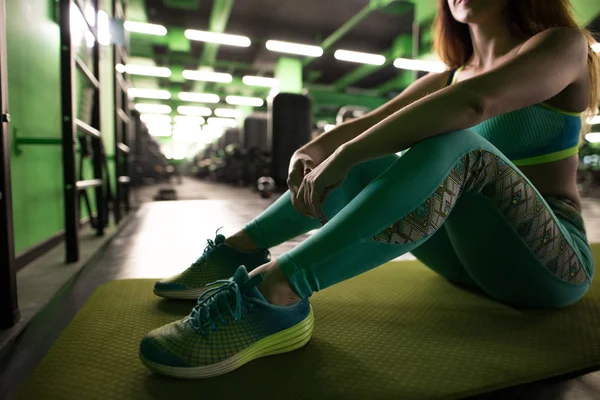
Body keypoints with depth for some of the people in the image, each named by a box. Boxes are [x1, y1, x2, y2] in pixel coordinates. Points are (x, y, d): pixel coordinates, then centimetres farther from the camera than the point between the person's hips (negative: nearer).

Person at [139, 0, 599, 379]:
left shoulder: (562, 44, -5)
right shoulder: (443, 80, 11)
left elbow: (472, 103, -27)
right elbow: (362, 124, -1)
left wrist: (343, 156, -30)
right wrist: (311, 150, -21)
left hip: (553, 263, -5)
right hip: (472, 255, 5)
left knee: (454, 145, -33)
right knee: (359, 164, -8)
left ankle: (275, 290, -41)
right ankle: (240, 249, -11)